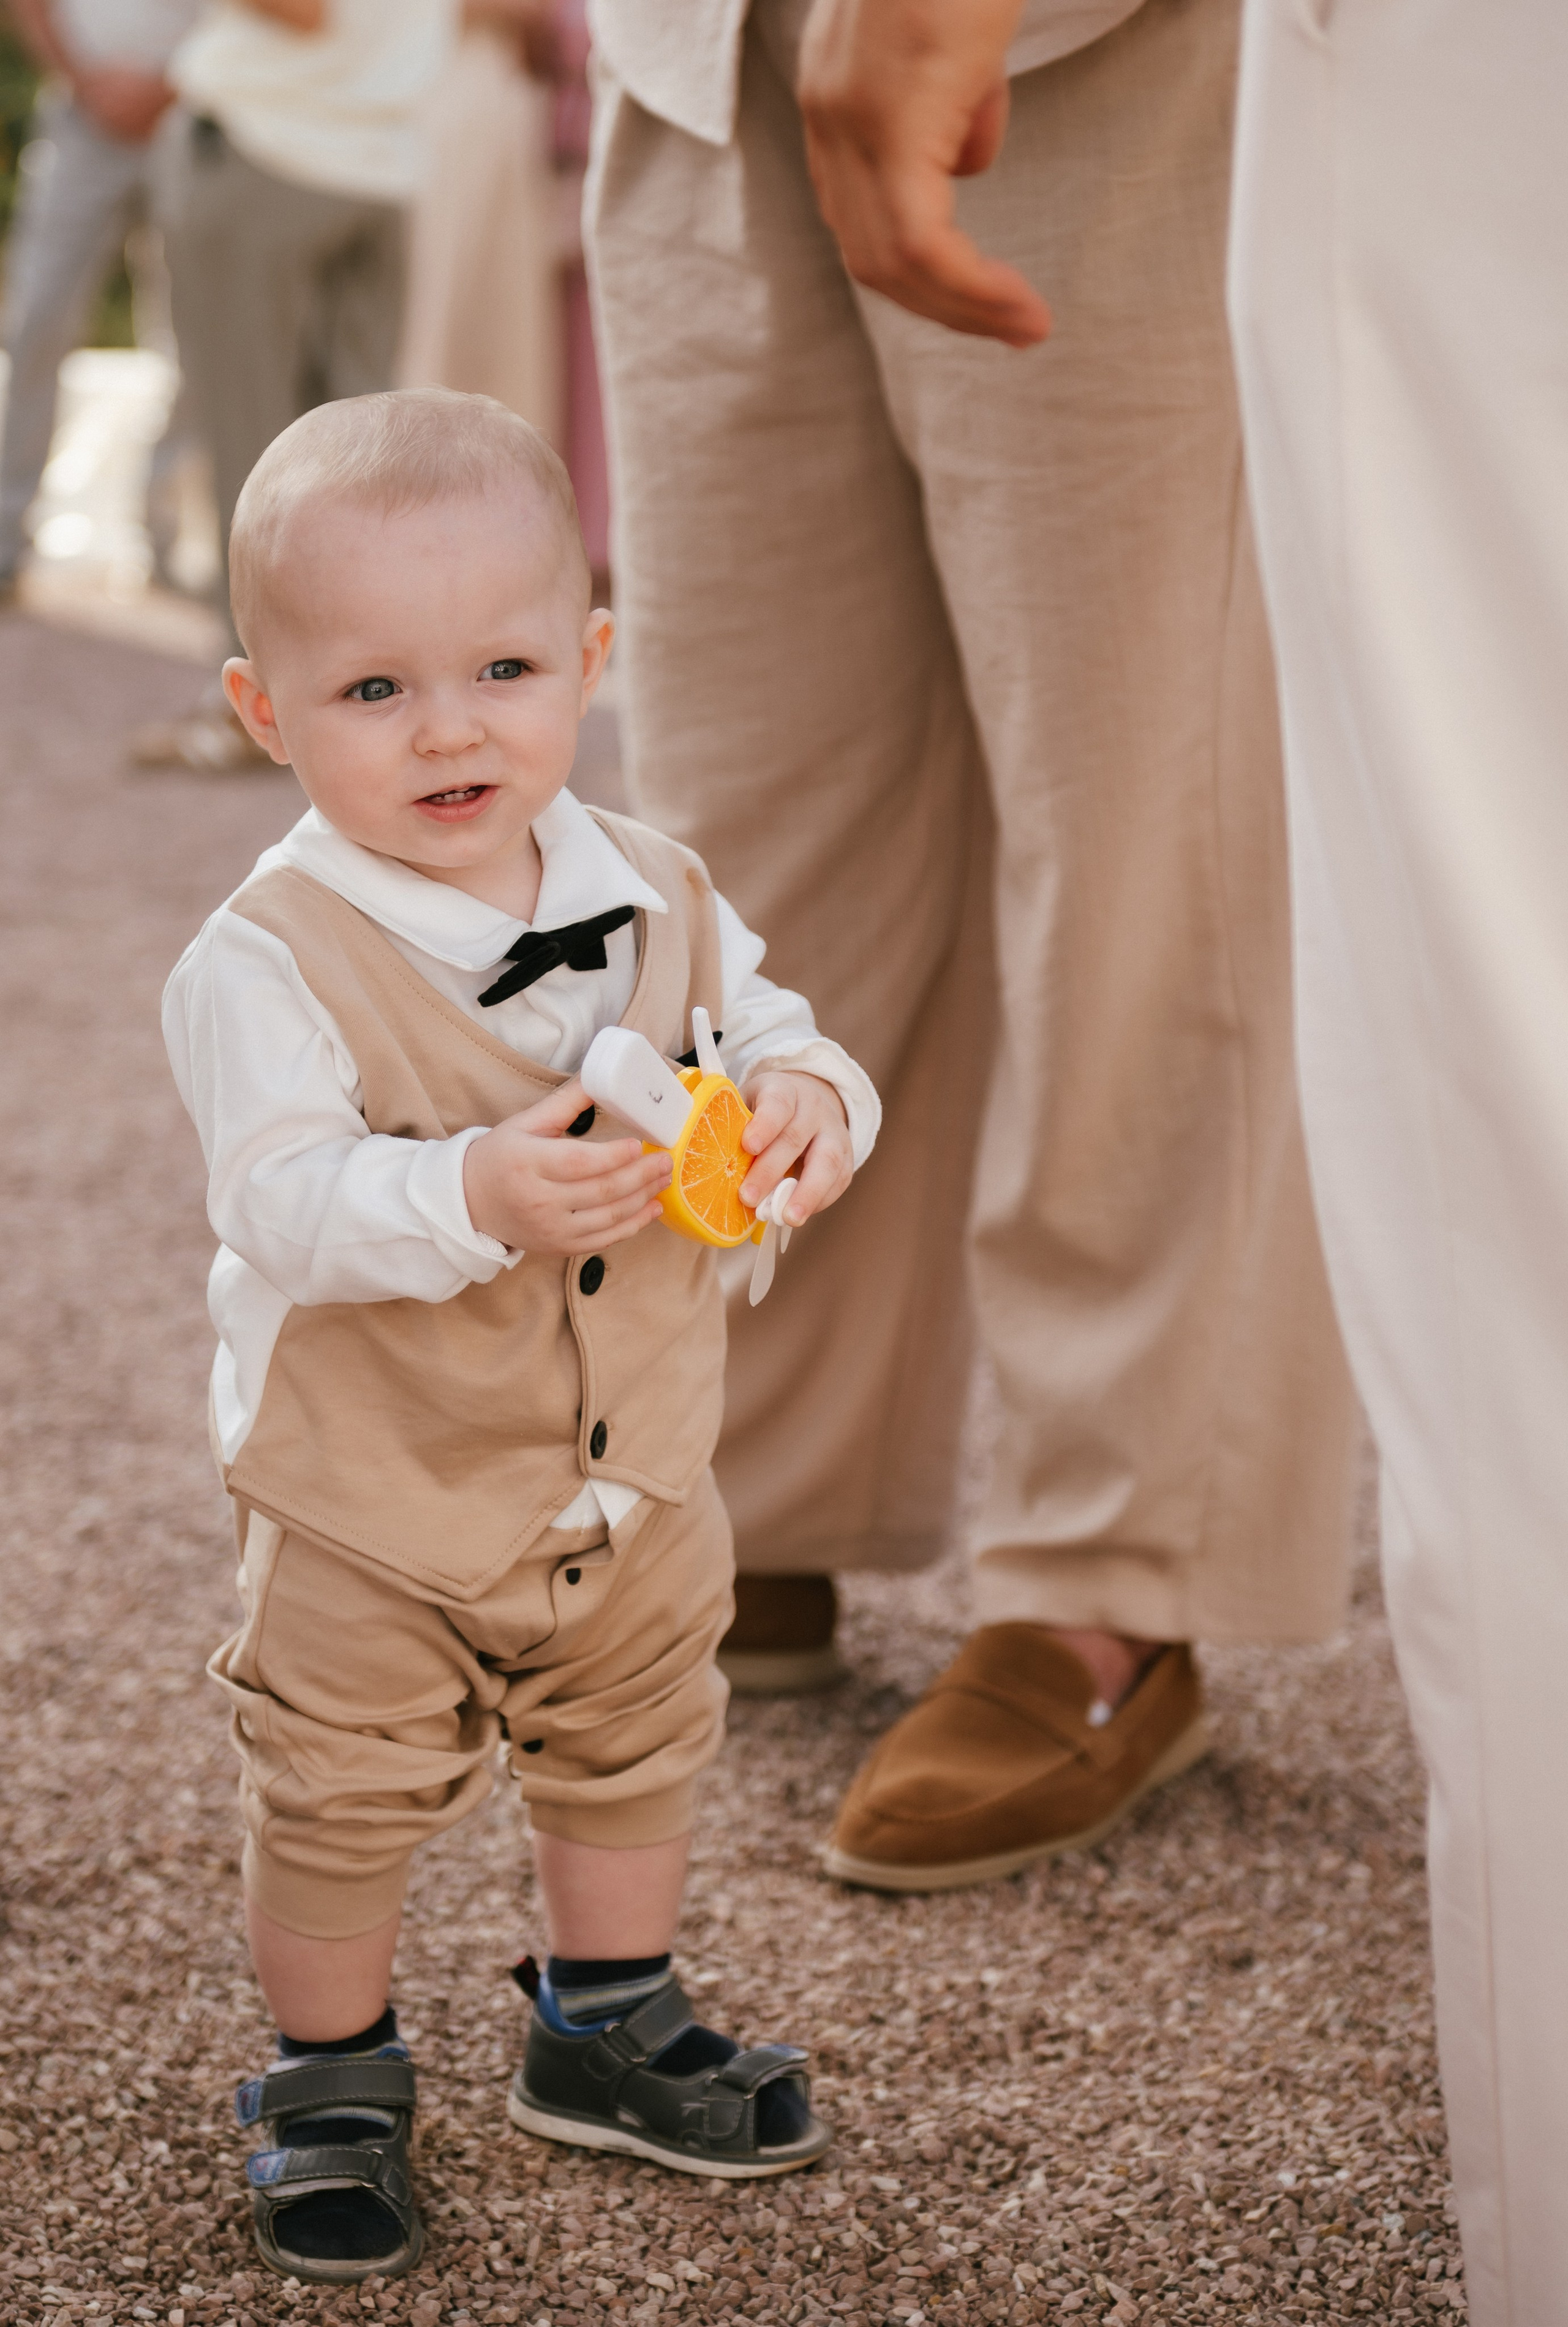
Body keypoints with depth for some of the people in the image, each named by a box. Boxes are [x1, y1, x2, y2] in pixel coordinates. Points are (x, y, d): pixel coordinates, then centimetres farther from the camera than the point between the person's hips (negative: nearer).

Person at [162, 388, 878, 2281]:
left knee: (636, 1747, 22)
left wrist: (806, 1106, -23)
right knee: (343, 1793, 9)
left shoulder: (649, 893, -6)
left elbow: (761, 1030, 1)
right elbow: (281, 1201, -30)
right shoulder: (269, 960, -23)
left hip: (634, 1469, 5)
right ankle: (330, 2081, 33)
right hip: (370, 1498, -5)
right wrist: (478, 1194, -46)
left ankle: (604, 2028, 45)